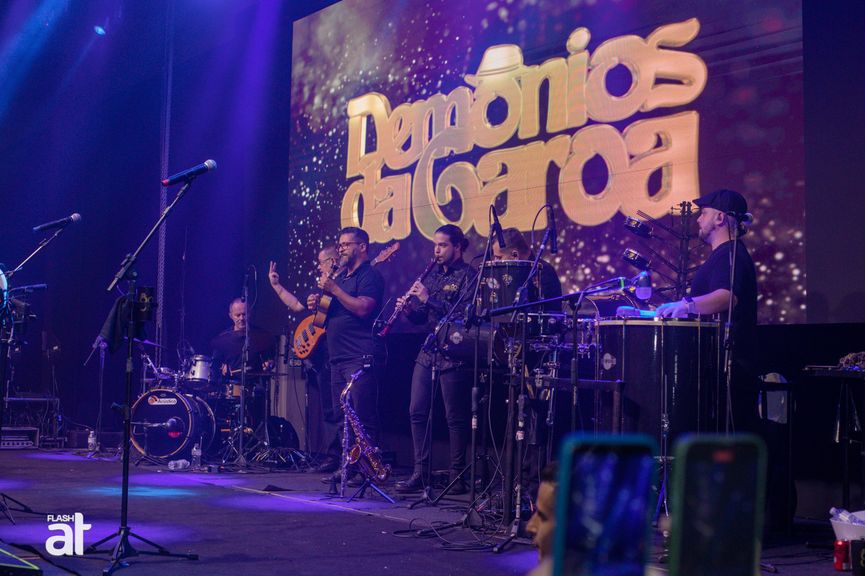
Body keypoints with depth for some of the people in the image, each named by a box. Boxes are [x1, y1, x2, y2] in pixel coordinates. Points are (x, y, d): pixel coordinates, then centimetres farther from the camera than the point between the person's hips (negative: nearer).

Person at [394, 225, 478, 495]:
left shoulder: (467, 276, -5)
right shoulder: (433, 275, 17)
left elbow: (465, 313, -18)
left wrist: (429, 299, -19)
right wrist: (409, 308, -4)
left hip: (453, 356, -7)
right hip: (428, 353, 7)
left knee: (456, 417, -1)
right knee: (417, 411, 4)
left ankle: (457, 476, 7)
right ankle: (421, 473, 10)